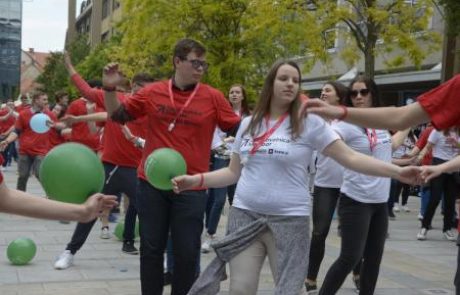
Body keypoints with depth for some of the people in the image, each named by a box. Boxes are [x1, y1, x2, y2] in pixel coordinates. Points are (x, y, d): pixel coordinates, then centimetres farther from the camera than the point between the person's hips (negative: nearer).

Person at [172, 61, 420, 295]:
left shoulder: (309, 123, -3)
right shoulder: (248, 124, 8)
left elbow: (350, 157, -6)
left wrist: (396, 171, -16)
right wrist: (195, 180, 3)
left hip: (289, 220, -3)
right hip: (244, 215, 3)